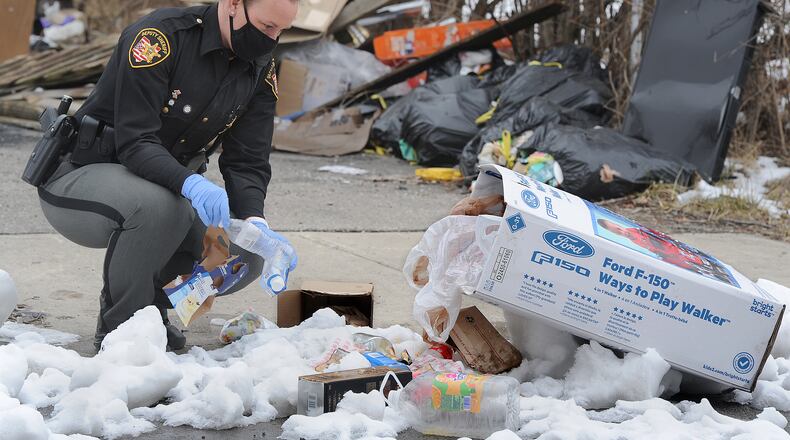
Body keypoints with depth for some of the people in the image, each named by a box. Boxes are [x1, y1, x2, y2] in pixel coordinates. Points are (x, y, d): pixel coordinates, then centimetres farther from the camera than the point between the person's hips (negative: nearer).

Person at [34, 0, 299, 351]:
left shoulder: (260, 71, -3)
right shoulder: (159, 37, -24)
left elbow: (246, 162, -7)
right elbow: (134, 143, -29)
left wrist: (255, 222, -27)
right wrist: (191, 183, -48)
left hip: (167, 186, 7)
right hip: (79, 179, -6)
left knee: (247, 256, -13)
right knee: (157, 204, -38)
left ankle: (149, 300, 13)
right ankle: (120, 326, -15)